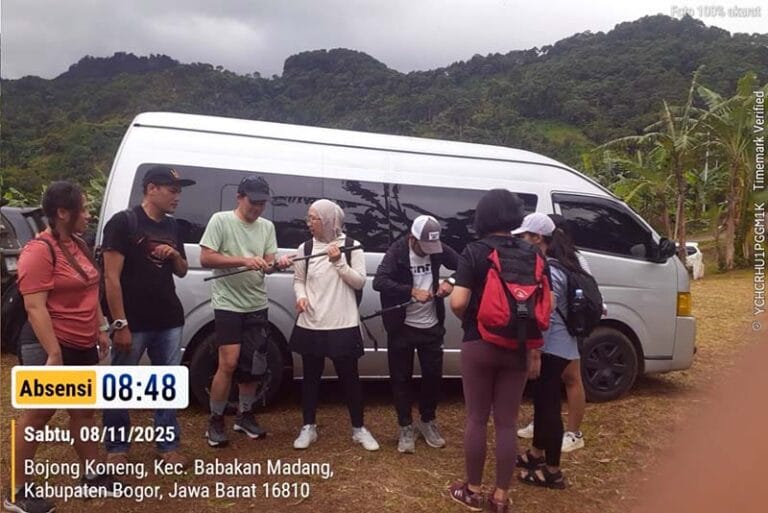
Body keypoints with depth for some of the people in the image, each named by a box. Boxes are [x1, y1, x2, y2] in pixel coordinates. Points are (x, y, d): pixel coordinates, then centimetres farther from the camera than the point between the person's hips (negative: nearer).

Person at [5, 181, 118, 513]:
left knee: (84, 411, 16)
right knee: (37, 416, 4)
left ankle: (93, 477, 29)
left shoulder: (78, 245, 10)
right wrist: (53, 354, -24)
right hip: (49, 347, -8)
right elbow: (35, 307, -22)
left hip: (83, 346, 9)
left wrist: (101, 329, 15)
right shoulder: (39, 250, -17)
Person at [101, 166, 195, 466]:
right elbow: (111, 277, -11)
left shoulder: (172, 227, 12)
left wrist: (175, 255, -3)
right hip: (133, 323, -5)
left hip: (169, 322, 6)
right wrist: (120, 324, -16)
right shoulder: (123, 222, -7)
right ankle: (116, 447, 24)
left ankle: (168, 445, 21)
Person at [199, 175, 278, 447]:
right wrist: (244, 260, -23)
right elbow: (205, 258, -14)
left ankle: (245, 415, 30)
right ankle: (216, 421, 12)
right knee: (229, 364, -8)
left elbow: (268, 263, 4)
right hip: (228, 305, -5)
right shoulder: (220, 220, -7)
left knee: (251, 365, 13)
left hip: (257, 306, 5)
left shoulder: (267, 226, 8)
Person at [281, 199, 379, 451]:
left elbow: (359, 282, -5)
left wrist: (339, 262, -16)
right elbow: (298, 279, 11)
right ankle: (308, 427, 28)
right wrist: (301, 296, -9)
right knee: (311, 376, 12)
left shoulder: (351, 247, -3)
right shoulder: (305, 248, 3)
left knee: (349, 376, 7)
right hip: (310, 324, 2)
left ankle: (359, 428, 24)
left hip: (343, 325, -2)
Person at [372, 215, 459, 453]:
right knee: (401, 378, 7)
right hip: (402, 328, -3)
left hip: (431, 326, 3)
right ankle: (406, 427, 24)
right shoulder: (397, 251, -13)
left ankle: (428, 422, 33)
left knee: (433, 375, 12)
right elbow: (379, 282, -25)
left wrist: (451, 281, -17)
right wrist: (412, 291, -33)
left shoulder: (438, 249, -2)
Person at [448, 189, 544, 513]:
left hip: (479, 345, -3)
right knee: (507, 423, 11)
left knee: (476, 420, 11)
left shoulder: (474, 252, -9)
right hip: (517, 348, 3)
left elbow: (458, 302, -17)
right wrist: (535, 350, 5)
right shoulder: (531, 253, 0)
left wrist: (467, 319, 5)